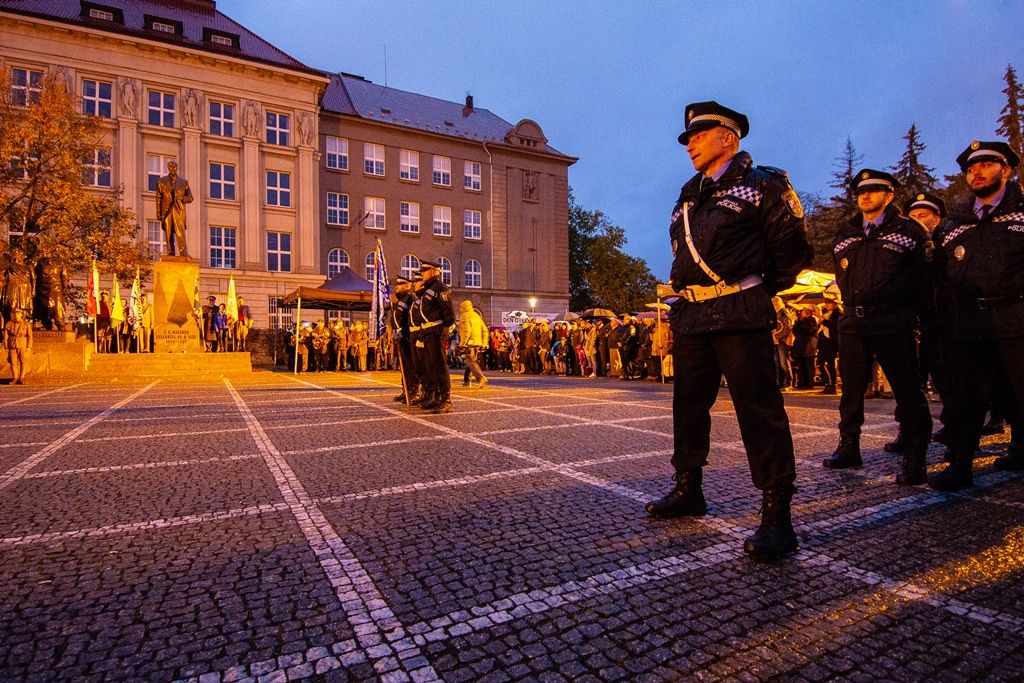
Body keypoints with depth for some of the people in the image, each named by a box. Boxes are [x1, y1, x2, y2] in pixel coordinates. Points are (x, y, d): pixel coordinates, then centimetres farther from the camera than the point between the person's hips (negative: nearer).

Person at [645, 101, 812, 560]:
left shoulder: (762, 185, 1)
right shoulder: (688, 196, 20)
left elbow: (793, 251, 1)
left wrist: (756, 291, 7)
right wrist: (688, 296, 16)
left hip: (738, 314, -7)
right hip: (691, 315, 7)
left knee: (759, 409, -7)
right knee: (688, 405, 12)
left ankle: (776, 514, 1)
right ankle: (688, 491, 27)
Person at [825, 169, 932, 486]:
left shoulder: (909, 230, 3)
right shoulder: (844, 234, 14)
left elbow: (922, 277, 2)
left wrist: (906, 313, -1)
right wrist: (852, 304, 14)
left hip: (892, 323, -4)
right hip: (853, 321, 4)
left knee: (907, 390, -2)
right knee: (851, 387, 9)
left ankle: (915, 458, 7)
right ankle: (848, 448, 20)